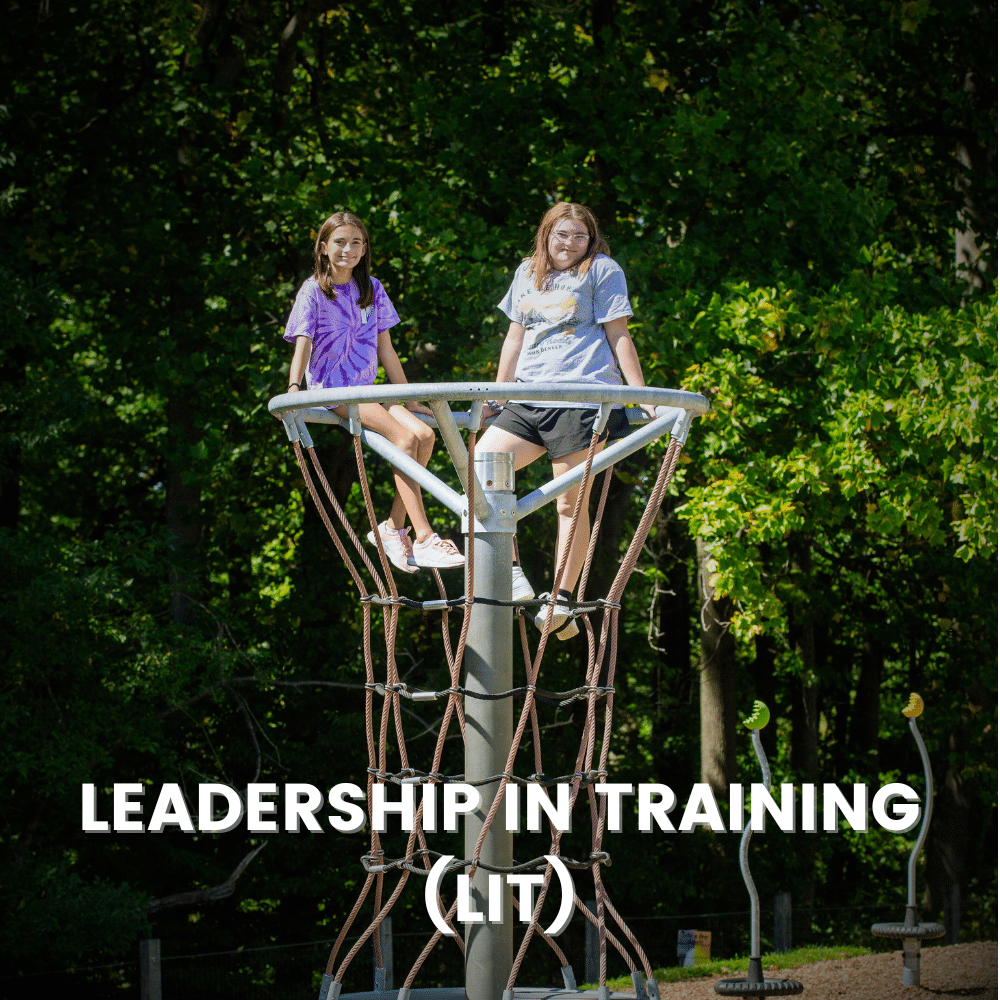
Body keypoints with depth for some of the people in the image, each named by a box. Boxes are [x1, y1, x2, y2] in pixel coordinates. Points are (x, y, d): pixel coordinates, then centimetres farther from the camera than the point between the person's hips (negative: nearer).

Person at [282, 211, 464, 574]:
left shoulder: (372, 289, 14)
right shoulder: (313, 291, 0)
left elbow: (385, 349, 16)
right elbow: (303, 344, -11)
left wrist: (409, 399, 14)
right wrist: (294, 390, -27)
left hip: (366, 389, 6)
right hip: (331, 390, -6)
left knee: (424, 434, -19)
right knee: (404, 438, -26)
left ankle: (394, 527, -11)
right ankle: (424, 539, -28)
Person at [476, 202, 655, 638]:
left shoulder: (602, 270, 3)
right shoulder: (527, 274, 18)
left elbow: (618, 336, 2)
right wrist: (497, 398, 24)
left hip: (583, 398, -6)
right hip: (529, 401, 6)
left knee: (570, 503, -5)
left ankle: (562, 601, 0)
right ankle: (513, 576, -7)